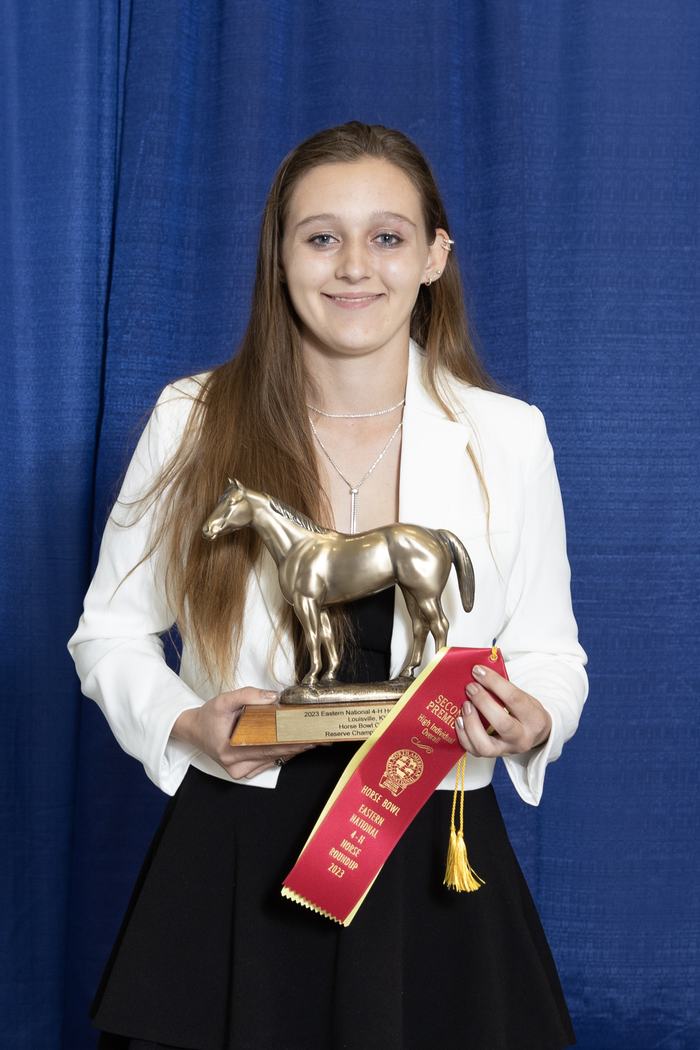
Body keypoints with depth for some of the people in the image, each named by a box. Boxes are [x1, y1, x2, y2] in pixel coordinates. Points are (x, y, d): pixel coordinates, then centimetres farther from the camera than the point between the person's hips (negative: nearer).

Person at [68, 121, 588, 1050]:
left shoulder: (508, 438, -1)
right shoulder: (193, 421, -3)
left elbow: (549, 651, 6)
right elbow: (111, 632, 4)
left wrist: (532, 723, -16)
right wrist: (186, 725, -15)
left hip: (433, 867, 1)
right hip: (235, 863, 0)